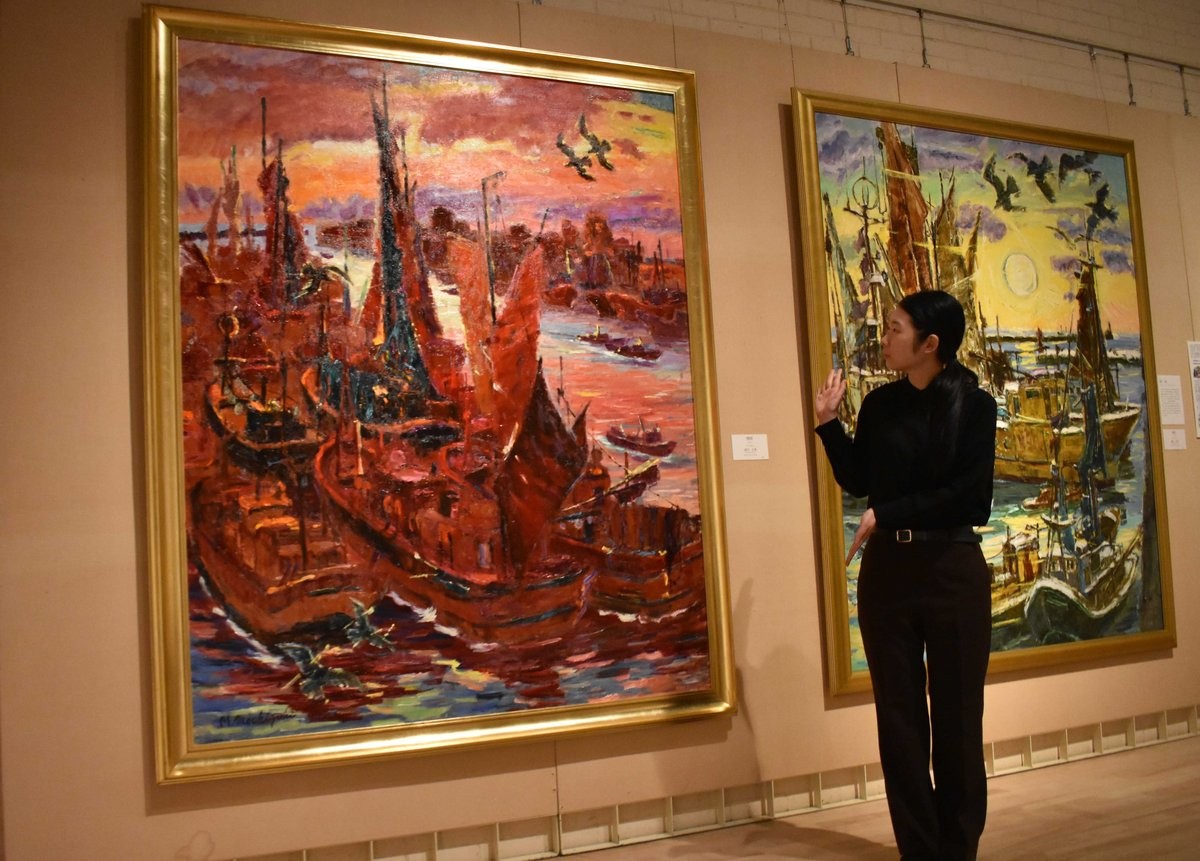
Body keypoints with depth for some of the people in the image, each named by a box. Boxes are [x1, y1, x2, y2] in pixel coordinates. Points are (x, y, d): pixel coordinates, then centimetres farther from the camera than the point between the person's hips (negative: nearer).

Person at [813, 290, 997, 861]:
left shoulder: (974, 406, -4)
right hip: (887, 570, 3)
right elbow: (857, 481, 6)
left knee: (957, 716, 5)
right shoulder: (880, 405, 7)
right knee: (899, 716, 7)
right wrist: (828, 423, -2)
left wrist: (887, 514, -14)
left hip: (953, 569, -3)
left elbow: (968, 494, -13)